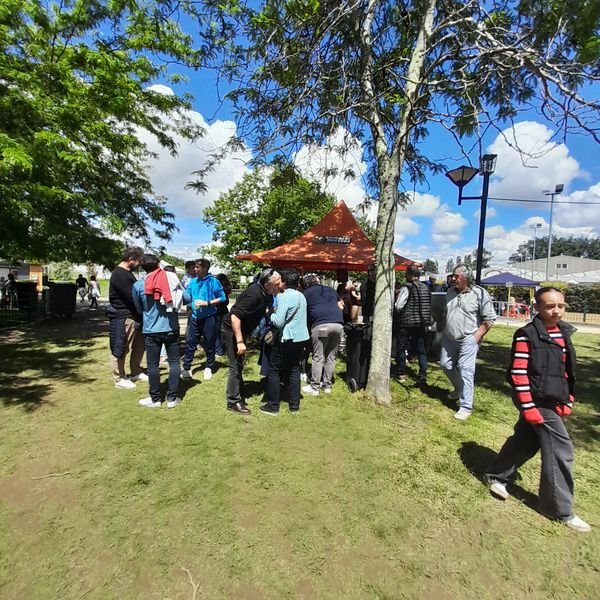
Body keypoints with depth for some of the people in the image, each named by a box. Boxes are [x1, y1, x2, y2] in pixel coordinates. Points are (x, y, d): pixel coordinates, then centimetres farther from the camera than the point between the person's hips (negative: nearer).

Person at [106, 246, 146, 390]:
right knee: (121, 349, 2)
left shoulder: (127, 273, 15)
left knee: (139, 344, 17)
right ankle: (119, 379, 14)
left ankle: (136, 372, 30)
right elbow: (132, 297, -23)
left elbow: (135, 292, 17)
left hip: (134, 316, 10)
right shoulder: (119, 275, -19)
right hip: (122, 317, -10)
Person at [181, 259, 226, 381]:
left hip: (209, 317, -4)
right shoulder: (193, 281, 6)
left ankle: (209, 367, 25)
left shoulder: (213, 281, -10)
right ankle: (186, 368, 13)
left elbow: (222, 298, -11)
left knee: (209, 344, 8)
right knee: (190, 342, 4)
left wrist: (207, 303, -18)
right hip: (195, 317, 4)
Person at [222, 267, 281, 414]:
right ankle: (233, 402, 8)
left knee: (239, 364, 20)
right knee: (236, 366, -4)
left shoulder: (266, 293, -5)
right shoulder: (254, 294, -31)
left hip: (241, 329, 9)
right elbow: (235, 316, -33)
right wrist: (239, 341, -34)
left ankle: (237, 393, 36)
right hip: (232, 329, -9)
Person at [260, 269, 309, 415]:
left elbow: (278, 322, -21)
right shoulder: (301, 296, 9)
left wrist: (270, 314, -3)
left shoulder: (284, 297, -16)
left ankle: (273, 406, 12)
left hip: (287, 339, -8)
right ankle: (294, 405, 21)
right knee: (294, 370, 15)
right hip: (300, 337, 8)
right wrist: (277, 312, 13)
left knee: (274, 370, 6)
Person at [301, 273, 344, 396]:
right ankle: (327, 385, 22)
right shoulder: (330, 290, 24)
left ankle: (314, 387, 9)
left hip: (321, 325, -4)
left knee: (318, 358, 4)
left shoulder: (306, 293, 13)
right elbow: (341, 306, 26)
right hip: (338, 324, 4)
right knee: (331, 357, 13)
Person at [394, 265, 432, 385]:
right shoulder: (426, 288, 6)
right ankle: (423, 375, 3)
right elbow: (429, 306, 11)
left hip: (406, 323, -5)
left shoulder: (406, 288, -13)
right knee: (421, 349, 11)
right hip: (422, 323, 5)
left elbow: (398, 306, -15)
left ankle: (402, 373, 18)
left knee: (401, 348, 10)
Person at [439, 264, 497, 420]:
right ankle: (459, 389, 41)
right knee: (445, 364, 15)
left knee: (466, 371, -6)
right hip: (449, 338, 7)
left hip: (468, 340, -7)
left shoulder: (479, 293, -12)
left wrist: (477, 336, -15)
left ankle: (466, 406, 5)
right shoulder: (450, 292, 6)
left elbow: (490, 318, -10)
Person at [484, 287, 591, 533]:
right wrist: (528, 408, -19)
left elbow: (567, 371, 16)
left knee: (526, 442, 17)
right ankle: (561, 510, 14)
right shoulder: (527, 335, -17)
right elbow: (518, 374, -19)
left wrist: (567, 401, 13)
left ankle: (496, 475, 35)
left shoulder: (563, 334, 7)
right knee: (560, 450, -2)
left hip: (552, 401, 8)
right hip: (537, 401, -8)